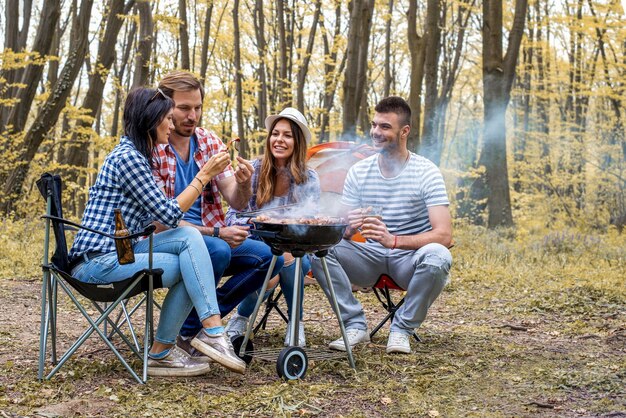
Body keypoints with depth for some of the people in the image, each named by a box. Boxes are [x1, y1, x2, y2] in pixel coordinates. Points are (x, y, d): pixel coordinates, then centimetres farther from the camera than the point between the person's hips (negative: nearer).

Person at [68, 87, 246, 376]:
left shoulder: (134, 155, 18)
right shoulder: (127, 157, -14)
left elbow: (159, 217, 19)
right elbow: (170, 215, -14)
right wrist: (205, 175, -9)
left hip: (117, 251, 9)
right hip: (98, 262, -9)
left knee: (190, 237, -10)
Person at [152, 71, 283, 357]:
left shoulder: (210, 142, 4)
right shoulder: (151, 149, -13)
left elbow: (236, 203, -1)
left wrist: (243, 184, -25)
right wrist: (216, 232, -22)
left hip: (208, 235, 6)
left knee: (269, 256, -11)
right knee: (218, 251, -33)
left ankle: (202, 320, -4)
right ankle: (184, 331, -12)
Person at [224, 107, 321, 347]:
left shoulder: (309, 179, -3)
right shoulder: (253, 170, -2)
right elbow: (233, 216, -4)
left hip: (294, 253, 0)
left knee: (289, 263, -35)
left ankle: (296, 323, -7)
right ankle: (240, 319, -2)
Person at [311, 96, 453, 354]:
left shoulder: (426, 173, -11)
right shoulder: (358, 171, 0)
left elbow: (444, 235, -21)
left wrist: (393, 240, -37)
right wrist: (349, 227, -27)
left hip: (408, 259, -2)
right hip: (369, 258, 3)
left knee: (437, 256, -36)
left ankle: (402, 328, -11)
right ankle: (355, 325, -10)